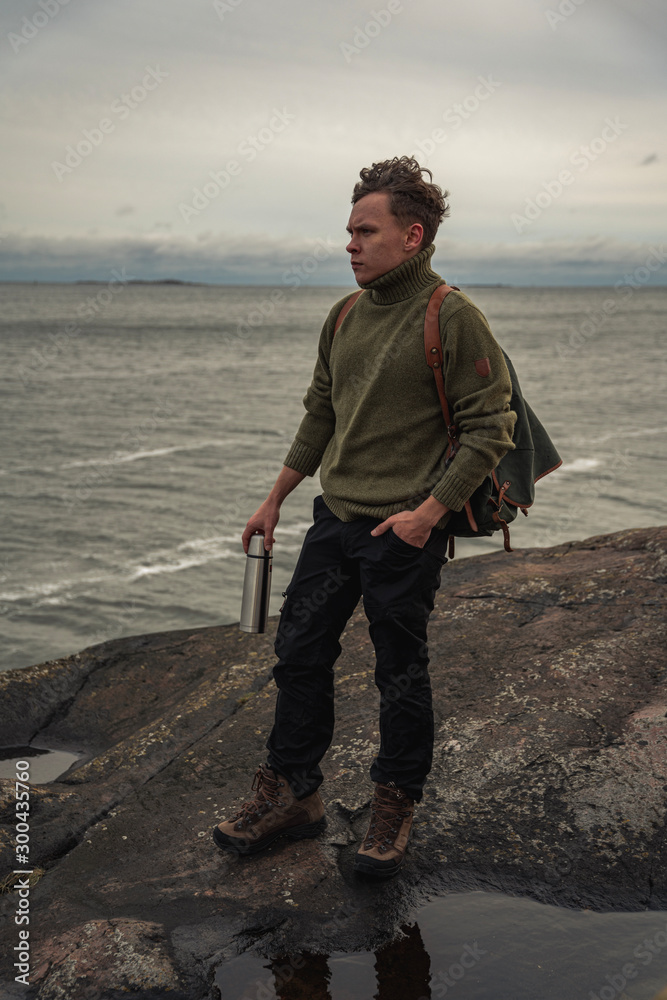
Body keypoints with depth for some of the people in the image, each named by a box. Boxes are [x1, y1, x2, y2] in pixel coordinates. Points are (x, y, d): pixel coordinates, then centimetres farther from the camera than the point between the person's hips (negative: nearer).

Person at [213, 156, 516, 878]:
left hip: (405, 533, -7)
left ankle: (395, 805, 26)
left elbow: (490, 430, -13)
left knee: (401, 676, 6)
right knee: (299, 655, 10)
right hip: (333, 520, 7)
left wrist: (428, 512, -19)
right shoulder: (344, 317, 9)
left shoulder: (454, 319, -12)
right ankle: (291, 795, 25)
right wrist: (274, 500, 19)